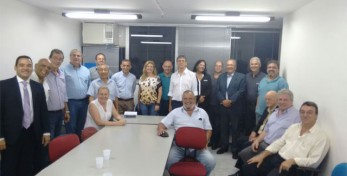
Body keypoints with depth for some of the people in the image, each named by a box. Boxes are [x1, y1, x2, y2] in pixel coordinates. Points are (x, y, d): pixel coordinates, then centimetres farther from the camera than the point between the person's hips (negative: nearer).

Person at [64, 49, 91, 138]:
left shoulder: (86, 71, 10)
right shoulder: (64, 70, -6)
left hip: (84, 102, 5)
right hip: (70, 102, -5)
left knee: (81, 126, 15)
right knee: (71, 127, 2)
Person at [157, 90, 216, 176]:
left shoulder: (202, 112, 13)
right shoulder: (175, 112, 9)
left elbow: (208, 130, 14)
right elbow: (163, 124, 5)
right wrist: (160, 129, -19)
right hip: (179, 146, 0)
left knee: (210, 162, -22)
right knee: (168, 161, -25)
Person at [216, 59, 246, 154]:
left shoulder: (241, 77, 1)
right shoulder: (221, 77, 14)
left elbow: (241, 91, -10)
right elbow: (218, 90, 6)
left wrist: (230, 101, -17)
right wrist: (223, 100, -10)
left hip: (235, 107, -4)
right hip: (223, 106, 4)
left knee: (235, 128, 3)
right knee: (223, 127, 10)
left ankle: (235, 148, 14)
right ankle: (224, 146, 21)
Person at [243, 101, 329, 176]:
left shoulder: (321, 136, -3)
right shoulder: (293, 127, 16)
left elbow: (314, 161, -10)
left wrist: (292, 161, -23)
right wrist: (262, 155, 4)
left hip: (293, 166, -6)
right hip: (276, 158, 6)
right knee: (248, 168, -8)